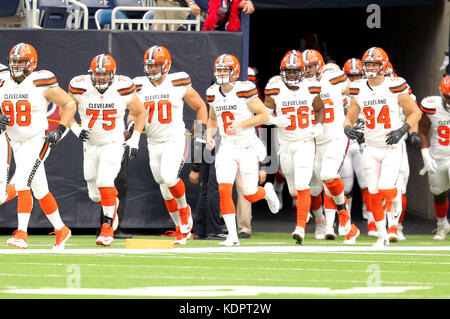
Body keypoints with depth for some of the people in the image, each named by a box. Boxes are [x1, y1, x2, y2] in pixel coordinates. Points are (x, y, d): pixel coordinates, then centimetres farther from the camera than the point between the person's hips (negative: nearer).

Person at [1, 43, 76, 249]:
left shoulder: (41, 84, -11)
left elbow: (69, 104, -4)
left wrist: (60, 130, -13)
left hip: (37, 141, -6)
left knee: (22, 182, -22)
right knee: (39, 190, 13)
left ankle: (22, 233, -25)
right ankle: (61, 230, 26)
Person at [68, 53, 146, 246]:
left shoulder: (123, 90, -14)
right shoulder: (81, 89, -13)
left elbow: (140, 112, 3)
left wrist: (135, 139, -2)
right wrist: (76, 129, -11)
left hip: (114, 144, -3)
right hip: (90, 145, 3)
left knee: (104, 181, -25)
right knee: (95, 195, 8)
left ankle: (108, 227, -16)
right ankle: (112, 204, 44)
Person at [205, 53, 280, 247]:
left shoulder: (244, 90, -13)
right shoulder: (213, 94, 5)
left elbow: (264, 116, -11)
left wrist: (241, 124, -20)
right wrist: (210, 135, 2)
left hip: (247, 147, -4)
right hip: (227, 148, 4)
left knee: (250, 195, 2)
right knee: (224, 190, -14)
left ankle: (267, 191, 40)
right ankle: (232, 236, -10)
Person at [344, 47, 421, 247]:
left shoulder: (394, 87, -11)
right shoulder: (358, 90, 1)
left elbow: (415, 113, -2)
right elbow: (350, 117, 10)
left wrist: (402, 130, -18)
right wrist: (348, 128, -13)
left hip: (392, 148, -4)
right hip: (370, 149, 4)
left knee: (385, 190, -16)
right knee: (374, 195, 4)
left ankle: (393, 201, 22)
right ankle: (382, 236, 19)